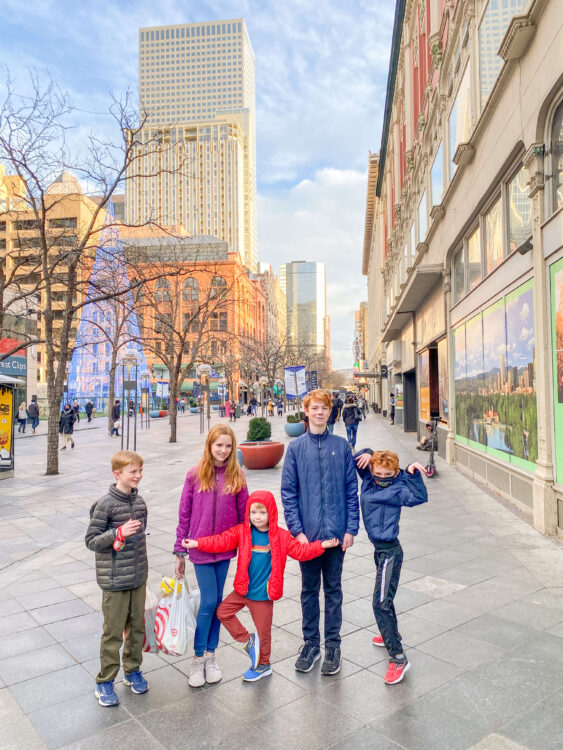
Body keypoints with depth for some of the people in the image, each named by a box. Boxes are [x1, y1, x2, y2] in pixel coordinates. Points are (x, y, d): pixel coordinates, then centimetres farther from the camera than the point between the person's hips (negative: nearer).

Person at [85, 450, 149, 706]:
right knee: (113, 632, 6)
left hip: (138, 578, 6)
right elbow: (91, 541, -12)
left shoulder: (139, 500, 3)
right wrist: (119, 533, -26)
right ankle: (104, 682, 24)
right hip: (115, 580, -5)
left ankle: (132, 670, 35)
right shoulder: (106, 504, -16)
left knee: (137, 627, 16)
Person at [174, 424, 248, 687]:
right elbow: (184, 515, -3)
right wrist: (180, 552, -1)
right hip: (201, 547, -2)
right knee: (209, 601, -1)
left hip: (225, 548, 2)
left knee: (217, 600, 13)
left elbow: (243, 514, 2)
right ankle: (198, 658, 18)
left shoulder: (237, 476, -3)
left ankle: (210, 655, 29)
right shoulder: (195, 475, -7)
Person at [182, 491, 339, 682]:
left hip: (264, 593, -3)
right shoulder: (241, 532, -6)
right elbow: (222, 541, -12)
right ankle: (248, 640, 23)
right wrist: (197, 543, -24)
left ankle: (263, 664, 37)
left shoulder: (281, 536, -8)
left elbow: (299, 551, -5)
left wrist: (321, 545, -15)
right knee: (223, 612, 3)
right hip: (243, 588, 3)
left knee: (263, 630, 9)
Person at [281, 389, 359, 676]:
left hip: (336, 532, 0)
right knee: (309, 590, 14)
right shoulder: (296, 448, -2)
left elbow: (351, 490, 1)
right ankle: (310, 643, 31)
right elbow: (288, 492, -3)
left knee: (333, 589, 13)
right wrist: (297, 530, -9)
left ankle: (332, 646, 29)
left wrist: (351, 528, -4)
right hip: (307, 533, 0)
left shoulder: (341, 446, -1)